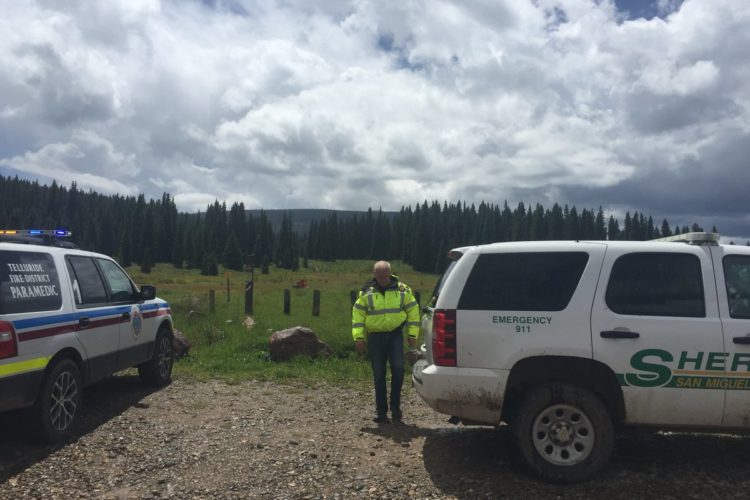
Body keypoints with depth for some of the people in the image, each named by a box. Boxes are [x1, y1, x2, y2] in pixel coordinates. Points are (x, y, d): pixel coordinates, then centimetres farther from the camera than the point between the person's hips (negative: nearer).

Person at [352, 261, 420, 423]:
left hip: (395, 335, 0)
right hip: (375, 337, 1)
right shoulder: (366, 292, 1)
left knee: (398, 368, -14)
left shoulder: (402, 290, 2)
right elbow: (357, 315, 2)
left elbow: (413, 311, 7)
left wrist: (412, 334, 1)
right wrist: (358, 338, -5)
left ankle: (395, 407, 4)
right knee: (379, 374, 3)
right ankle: (381, 411, 14)